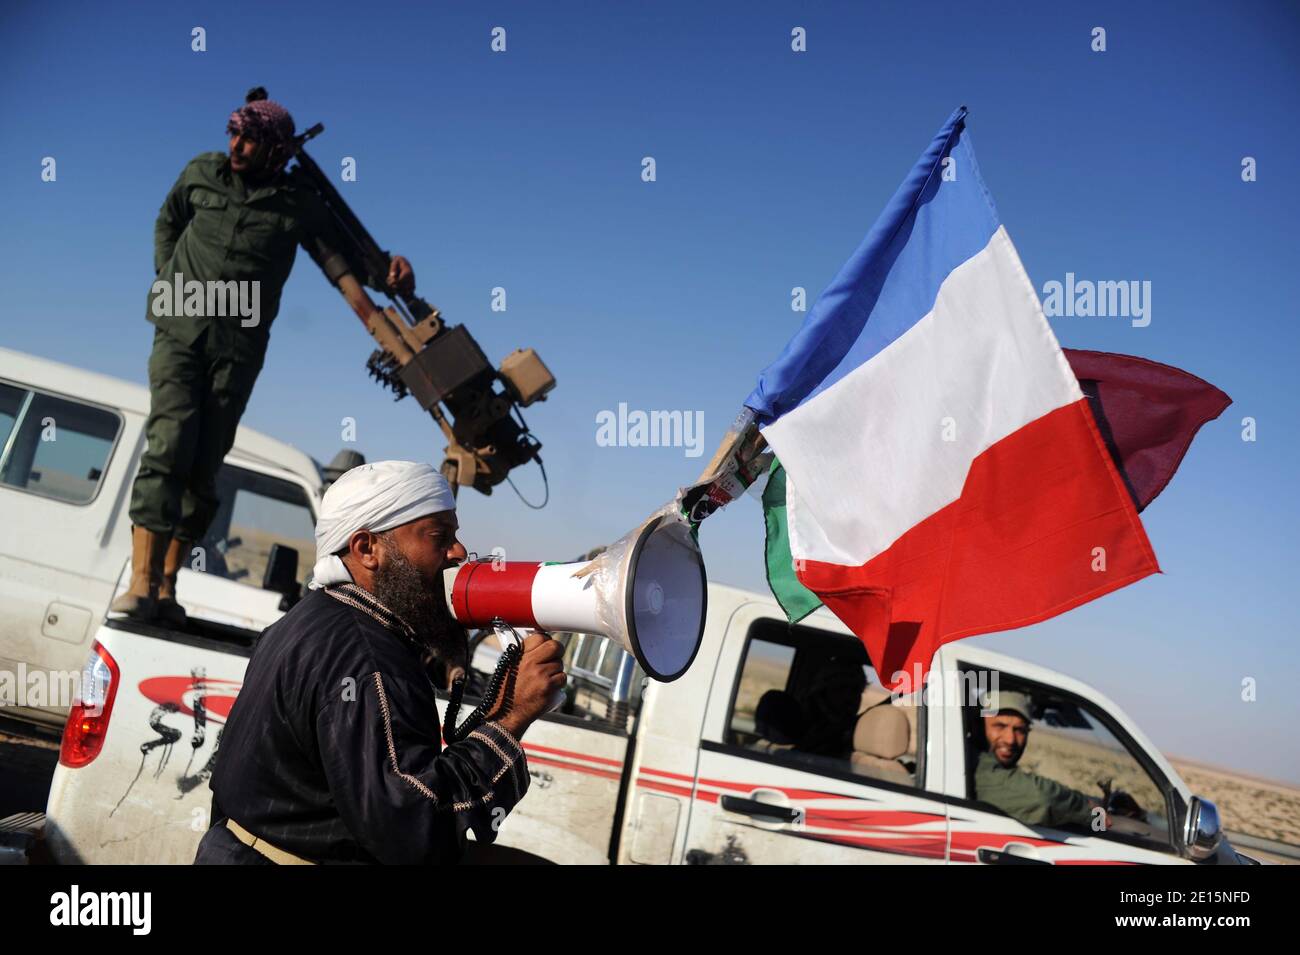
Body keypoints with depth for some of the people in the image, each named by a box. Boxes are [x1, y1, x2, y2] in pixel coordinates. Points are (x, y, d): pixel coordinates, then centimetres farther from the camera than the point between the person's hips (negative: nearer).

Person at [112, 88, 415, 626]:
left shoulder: (298, 205, 4)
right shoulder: (202, 173, 9)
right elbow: (167, 222, 24)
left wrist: (389, 269, -14)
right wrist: (169, 276, 11)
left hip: (239, 347, 0)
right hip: (180, 330, 0)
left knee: (204, 466, 0)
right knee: (169, 446, -15)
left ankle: (167, 585, 6)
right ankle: (141, 581, -19)